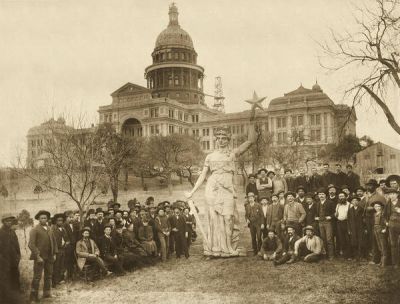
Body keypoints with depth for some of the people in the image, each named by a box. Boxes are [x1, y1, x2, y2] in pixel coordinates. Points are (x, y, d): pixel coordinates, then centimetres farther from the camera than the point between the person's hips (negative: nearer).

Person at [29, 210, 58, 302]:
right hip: (40, 257, -6)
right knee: (37, 277, -3)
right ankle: (34, 296, 6)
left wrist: (54, 253, 9)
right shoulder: (34, 230, -9)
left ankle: (47, 293, 25)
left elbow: (54, 241, 18)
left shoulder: (49, 229, 12)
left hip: (49, 257, 6)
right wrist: (37, 256, -18)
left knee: (49, 276, 13)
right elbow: (31, 244, -14)